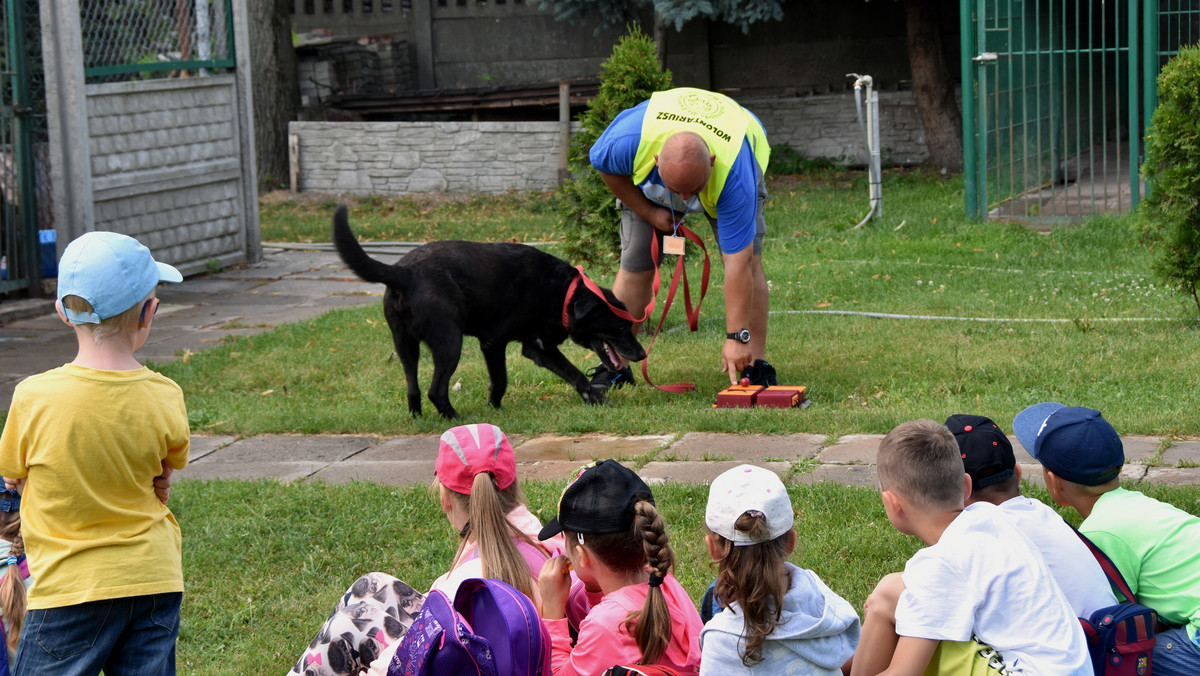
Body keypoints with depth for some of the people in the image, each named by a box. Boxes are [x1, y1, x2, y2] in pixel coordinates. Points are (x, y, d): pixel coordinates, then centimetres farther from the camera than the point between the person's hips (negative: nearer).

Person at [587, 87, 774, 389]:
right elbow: (604, 166, -15)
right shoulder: (628, 140, -43)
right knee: (634, 266, -8)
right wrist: (649, 212, -18)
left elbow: (737, 265, -42)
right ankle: (614, 367, 2)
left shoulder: (735, 175, -45)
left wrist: (737, 337, -40)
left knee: (747, 258, -19)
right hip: (646, 183, 2)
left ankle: (757, 365, -13)